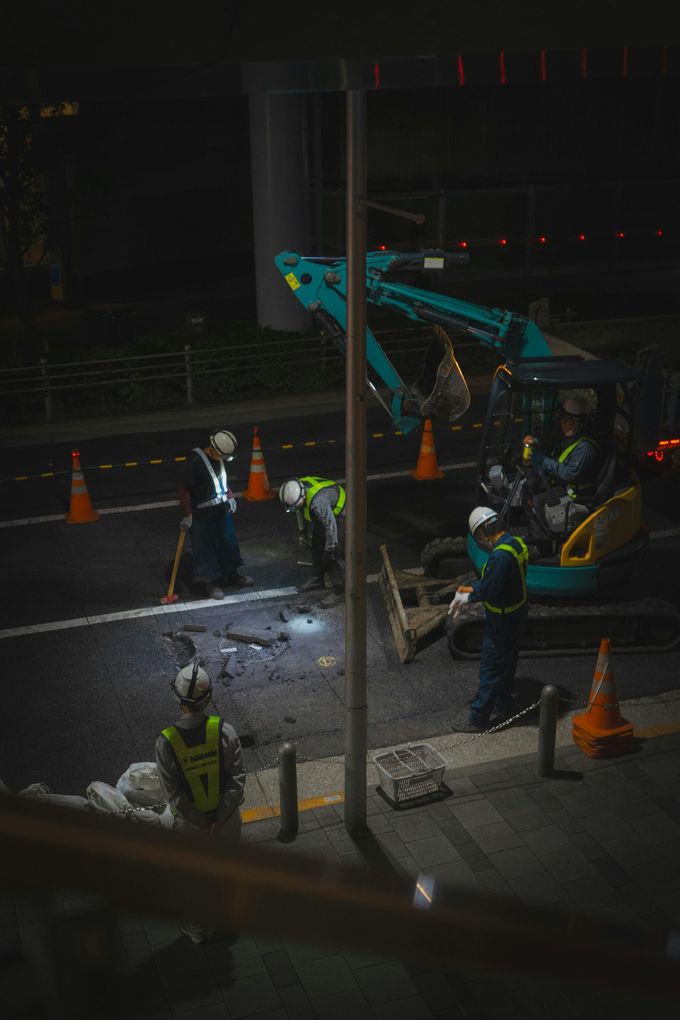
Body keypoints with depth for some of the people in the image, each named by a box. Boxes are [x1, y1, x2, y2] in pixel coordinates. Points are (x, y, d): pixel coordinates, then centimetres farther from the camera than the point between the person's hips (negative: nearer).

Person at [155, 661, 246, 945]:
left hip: (188, 825, -1)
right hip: (226, 817, 1)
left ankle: (199, 929, 41)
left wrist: (202, 823, -10)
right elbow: (238, 779, -18)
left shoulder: (166, 741, -23)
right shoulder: (224, 731, -20)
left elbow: (173, 794, -19)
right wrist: (219, 819, -13)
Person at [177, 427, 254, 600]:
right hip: (203, 514, -7)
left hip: (222, 510, 7)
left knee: (229, 542, 19)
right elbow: (183, 489, -21)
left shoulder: (219, 458, -2)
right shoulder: (196, 461, -24)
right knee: (206, 548, 6)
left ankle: (232, 575, 37)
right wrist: (187, 515, -20)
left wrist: (230, 496, 15)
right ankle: (212, 582, 22)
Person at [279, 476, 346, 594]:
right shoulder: (296, 490, -16)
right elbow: (300, 511, 5)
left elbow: (330, 524, -33)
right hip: (324, 514, 8)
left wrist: (330, 548, -24)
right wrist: (303, 532, 10)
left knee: (336, 552, -12)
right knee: (317, 547, 10)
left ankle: (340, 583, 0)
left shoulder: (317, 501, -42)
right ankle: (317, 579, 21)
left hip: (339, 513, -8)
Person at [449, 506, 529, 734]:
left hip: (502, 620, -9)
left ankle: (478, 718, 13)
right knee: (507, 662, 23)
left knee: (490, 668, 2)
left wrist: (467, 597, -9)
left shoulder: (500, 556, -31)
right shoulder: (516, 543, 0)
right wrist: (472, 588, 7)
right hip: (517, 614, 9)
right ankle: (503, 706, 39)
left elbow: (488, 592, -26)